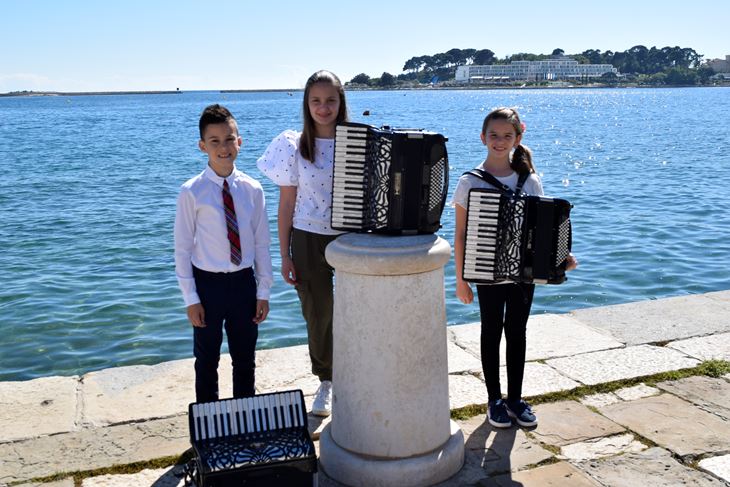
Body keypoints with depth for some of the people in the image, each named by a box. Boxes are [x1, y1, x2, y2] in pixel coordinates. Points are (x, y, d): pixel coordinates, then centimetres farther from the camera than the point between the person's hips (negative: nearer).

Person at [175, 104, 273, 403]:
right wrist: (191, 299, -8)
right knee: (207, 361, 14)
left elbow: (262, 243, 2)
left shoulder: (252, 189, -4)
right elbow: (183, 248, -7)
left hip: (244, 281, 2)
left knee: (245, 359, 16)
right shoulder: (191, 192, -11)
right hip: (207, 283, -2)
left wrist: (263, 291, 2)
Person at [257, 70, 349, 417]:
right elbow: (286, 204, 0)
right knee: (318, 316, 10)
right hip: (308, 239, 0)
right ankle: (325, 382, 30)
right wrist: (284, 255, -1)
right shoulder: (295, 146, -2)